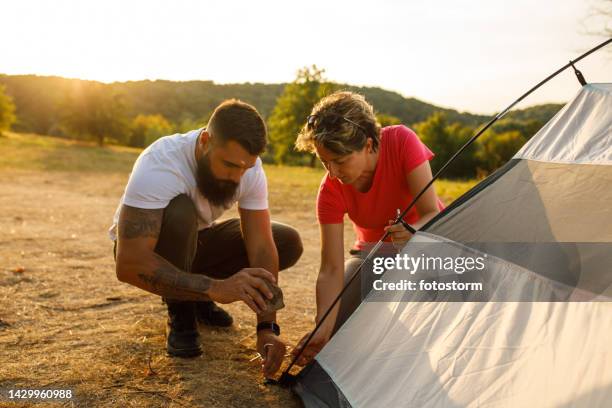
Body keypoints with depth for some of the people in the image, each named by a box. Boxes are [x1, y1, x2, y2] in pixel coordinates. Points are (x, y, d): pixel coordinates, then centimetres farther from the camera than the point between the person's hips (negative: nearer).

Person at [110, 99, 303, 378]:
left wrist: (267, 328, -32)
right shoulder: (159, 164, -37)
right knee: (179, 213, -39)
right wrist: (214, 287, -52)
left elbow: (261, 247, -22)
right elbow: (129, 264, -43)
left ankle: (199, 300, 8)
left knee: (288, 243, -12)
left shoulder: (249, 168, -22)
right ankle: (180, 316, -12)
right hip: (144, 251, -4)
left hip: (196, 242, 5)